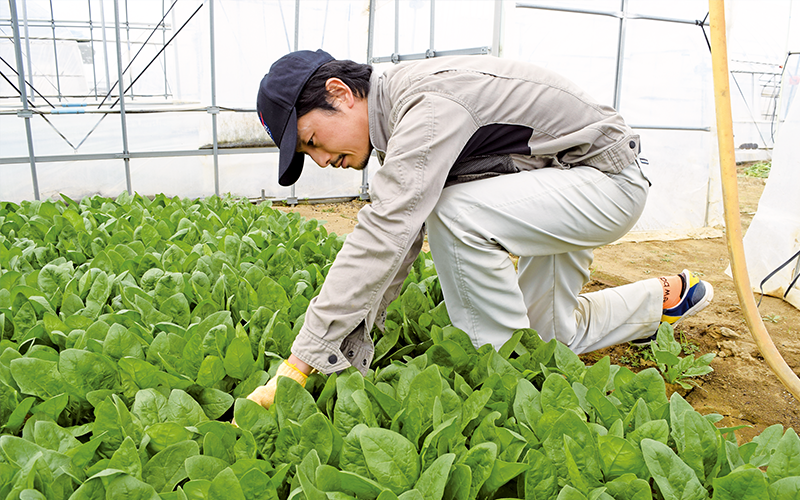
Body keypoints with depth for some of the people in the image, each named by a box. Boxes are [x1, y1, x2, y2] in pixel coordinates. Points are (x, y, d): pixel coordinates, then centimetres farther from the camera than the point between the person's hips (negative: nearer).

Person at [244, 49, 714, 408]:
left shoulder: (432, 104, -30)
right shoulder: (404, 116, 0)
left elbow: (382, 237, -38)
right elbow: (396, 238, 0)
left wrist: (300, 362, -35)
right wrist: (351, 343, -4)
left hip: (611, 180, -10)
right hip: (564, 189, 10)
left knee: (454, 214, -30)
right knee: (552, 333, 16)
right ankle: (666, 296, 38)